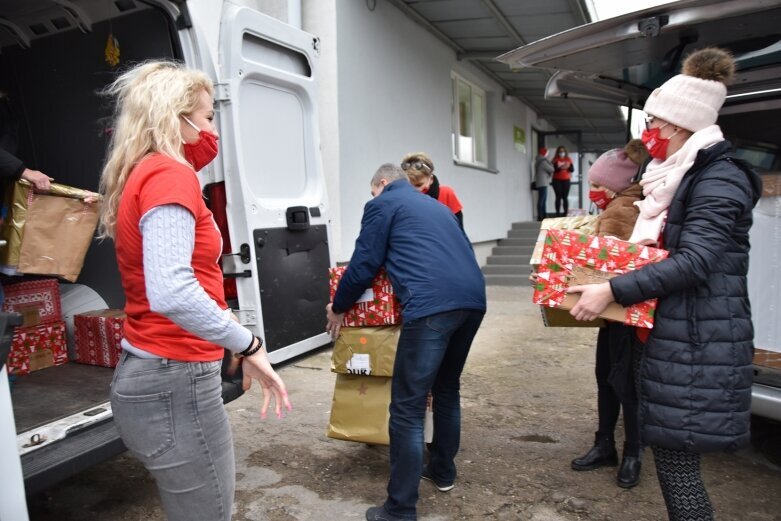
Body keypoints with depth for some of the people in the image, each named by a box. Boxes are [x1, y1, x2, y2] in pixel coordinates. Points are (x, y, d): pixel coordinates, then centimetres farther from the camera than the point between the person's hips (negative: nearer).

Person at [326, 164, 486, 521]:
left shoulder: (382, 204, 12)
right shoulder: (436, 206, 33)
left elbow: (364, 264, 7)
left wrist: (337, 307, 21)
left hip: (433, 304, -8)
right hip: (473, 298, 8)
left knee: (407, 406, -1)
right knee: (448, 388, 24)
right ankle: (443, 471, 39)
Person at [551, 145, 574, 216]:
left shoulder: (568, 160, 10)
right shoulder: (555, 160, 3)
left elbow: (572, 169, 3)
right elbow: (554, 169, -9)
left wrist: (567, 167, -15)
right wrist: (560, 167, -24)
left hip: (566, 180, 2)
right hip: (557, 180, -2)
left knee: (565, 197, -3)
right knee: (558, 197, -5)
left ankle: (566, 213, 0)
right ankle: (558, 213, -3)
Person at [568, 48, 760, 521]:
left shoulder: (719, 181, -14)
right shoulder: (686, 177, 16)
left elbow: (693, 262, -25)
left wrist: (611, 291, -27)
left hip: (698, 344, -9)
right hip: (676, 336, 10)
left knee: (677, 460, -2)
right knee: (671, 454, 17)